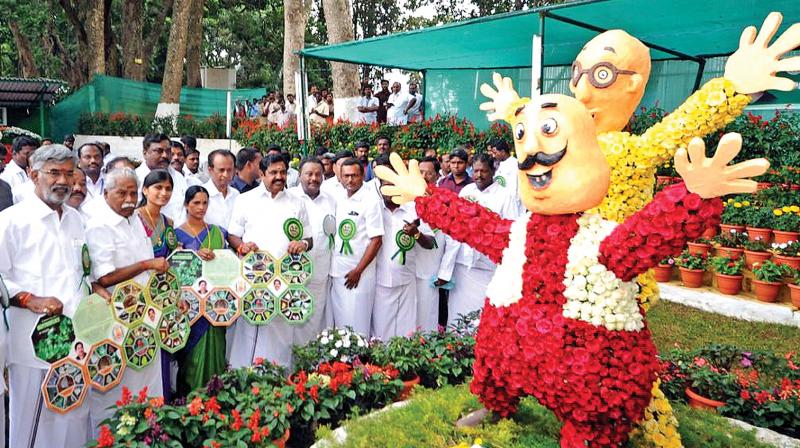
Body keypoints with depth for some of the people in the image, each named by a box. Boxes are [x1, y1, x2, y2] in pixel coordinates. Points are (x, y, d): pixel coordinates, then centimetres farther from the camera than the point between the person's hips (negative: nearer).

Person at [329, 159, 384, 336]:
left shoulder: (371, 200, -10)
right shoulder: (339, 199, 8)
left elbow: (376, 240, -13)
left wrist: (358, 271, -14)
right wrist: (331, 266, 8)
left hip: (358, 274, -6)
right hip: (336, 272, 6)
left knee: (356, 325, 2)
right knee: (339, 322, 14)